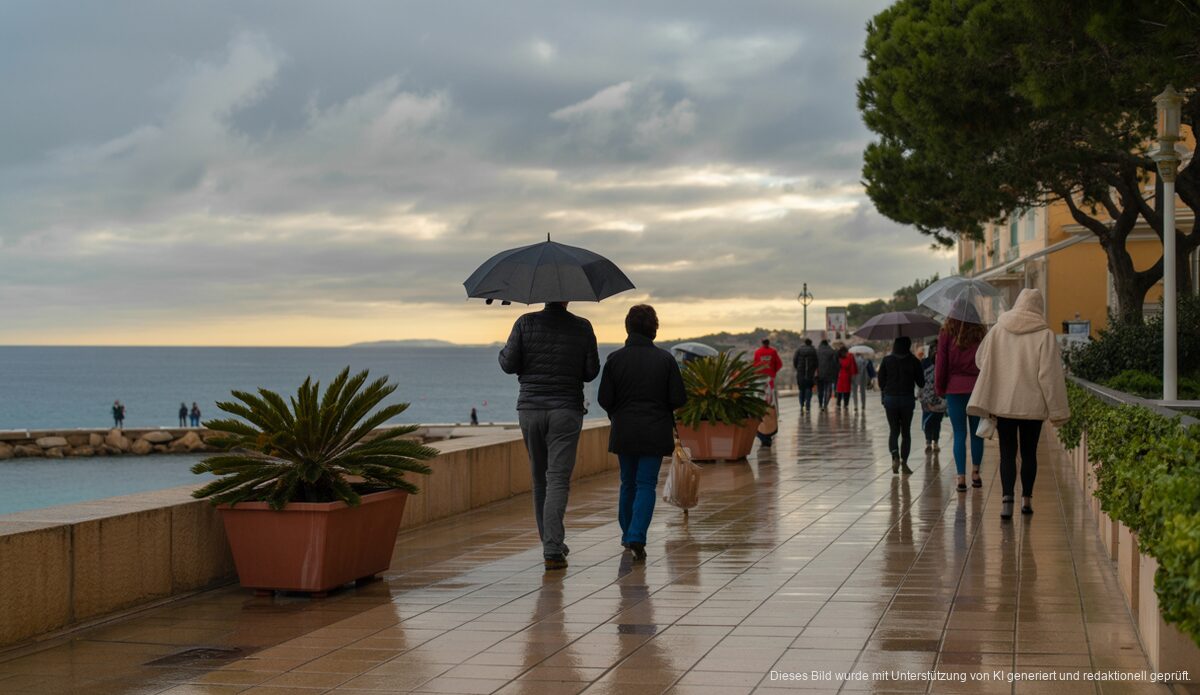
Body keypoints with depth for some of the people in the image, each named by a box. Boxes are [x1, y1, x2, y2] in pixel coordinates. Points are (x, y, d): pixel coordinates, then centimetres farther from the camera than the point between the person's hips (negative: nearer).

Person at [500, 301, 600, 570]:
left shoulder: (526, 323, -3)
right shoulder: (582, 327, -2)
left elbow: (509, 364, -6)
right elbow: (591, 371, 0)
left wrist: (503, 352, 16)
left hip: (530, 409, 2)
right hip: (566, 410, -2)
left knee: (539, 478, 15)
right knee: (558, 480, -5)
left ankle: (552, 543, 24)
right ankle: (553, 550, -16)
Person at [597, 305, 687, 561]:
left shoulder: (615, 359, -5)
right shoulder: (665, 359, -6)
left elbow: (603, 399, -5)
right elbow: (679, 399, -6)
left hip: (624, 431, 2)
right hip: (655, 432, -2)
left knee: (628, 483, 17)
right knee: (646, 484, 1)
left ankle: (628, 535, 26)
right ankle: (637, 537, -15)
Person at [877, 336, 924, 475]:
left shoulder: (887, 360, -2)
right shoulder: (913, 361, -5)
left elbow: (881, 382, 1)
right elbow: (921, 383, -1)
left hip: (890, 399, 1)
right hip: (907, 399, -1)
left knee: (893, 431, 8)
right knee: (906, 432, 11)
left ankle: (895, 457, -15)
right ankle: (904, 462, 6)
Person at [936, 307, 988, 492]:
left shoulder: (947, 334, -3)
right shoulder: (982, 333, 2)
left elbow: (941, 363, -2)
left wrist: (939, 389, 8)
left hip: (955, 388, -1)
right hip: (978, 388, 1)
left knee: (959, 435, 1)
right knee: (976, 433, 13)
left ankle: (961, 477, -5)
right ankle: (975, 473, 18)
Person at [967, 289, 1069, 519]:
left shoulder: (997, 331, 0)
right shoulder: (1045, 335, -8)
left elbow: (981, 360, 9)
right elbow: (1050, 375, -8)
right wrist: (1057, 409, -3)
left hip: (1003, 403, 1)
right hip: (1033, 405, -1)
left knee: (1007, 453, 2)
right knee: (1029, 453, 13)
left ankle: (1006, 499, -14)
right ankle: (1027, 499, 20)